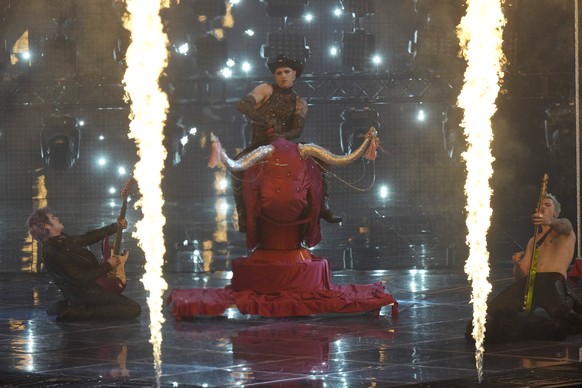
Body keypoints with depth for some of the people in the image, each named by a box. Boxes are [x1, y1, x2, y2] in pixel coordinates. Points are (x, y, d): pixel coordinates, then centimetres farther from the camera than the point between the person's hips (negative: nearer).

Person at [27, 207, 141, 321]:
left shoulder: (62, 239, 3)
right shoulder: (54, 253, -26)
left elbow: (87, 238, 17)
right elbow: (81, 279, -26)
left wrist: (116, 226, 16)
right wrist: (108, 265, -16)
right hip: (86, 293, -10)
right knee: (134, 309, -18)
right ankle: (79, 313, -12)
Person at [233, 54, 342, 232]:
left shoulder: (299, 103, 9)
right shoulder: (266, 90, 0)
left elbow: (298, 129, -6)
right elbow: (243, 105, -16)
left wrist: (282, 136, -29)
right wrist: (266, 121, -30)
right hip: (260, 145, -4)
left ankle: (323, 206, -14)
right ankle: (243, 215, -27)